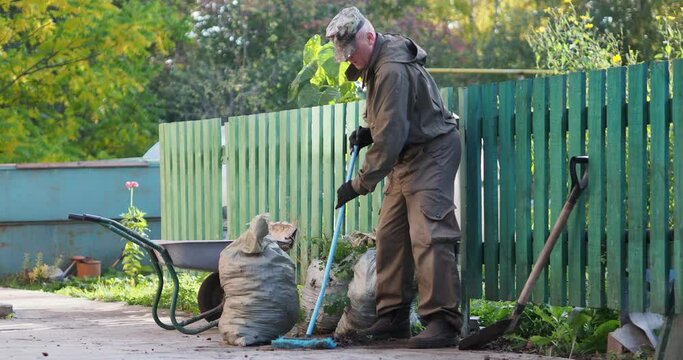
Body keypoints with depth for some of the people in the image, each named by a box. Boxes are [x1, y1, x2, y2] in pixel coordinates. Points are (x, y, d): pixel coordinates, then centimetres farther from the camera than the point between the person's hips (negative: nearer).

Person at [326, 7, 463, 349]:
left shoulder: (393, 70, -25)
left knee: (428, 236, -17)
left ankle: (443, 322, -19)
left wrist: (360, 183, -23)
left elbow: (390, 136, -27)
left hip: (432, 153, -11)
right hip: (406, 157, 11)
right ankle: (393, 318, 13)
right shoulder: (375, 64, 9)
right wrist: (367, 132, 4)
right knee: (390, 236, 8)